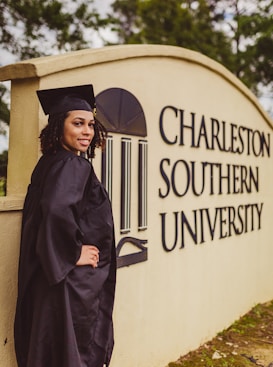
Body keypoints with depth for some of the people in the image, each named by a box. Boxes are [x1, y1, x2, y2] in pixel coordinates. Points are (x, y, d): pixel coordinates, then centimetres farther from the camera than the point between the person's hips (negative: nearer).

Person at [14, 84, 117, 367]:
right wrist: (74, 253, -21)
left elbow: (42, 211, 17)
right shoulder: (73, 164, -18)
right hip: (74, 283, -9)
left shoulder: (49, 163, 9)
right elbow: (56, 209, -36)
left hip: (51, 278, 9)